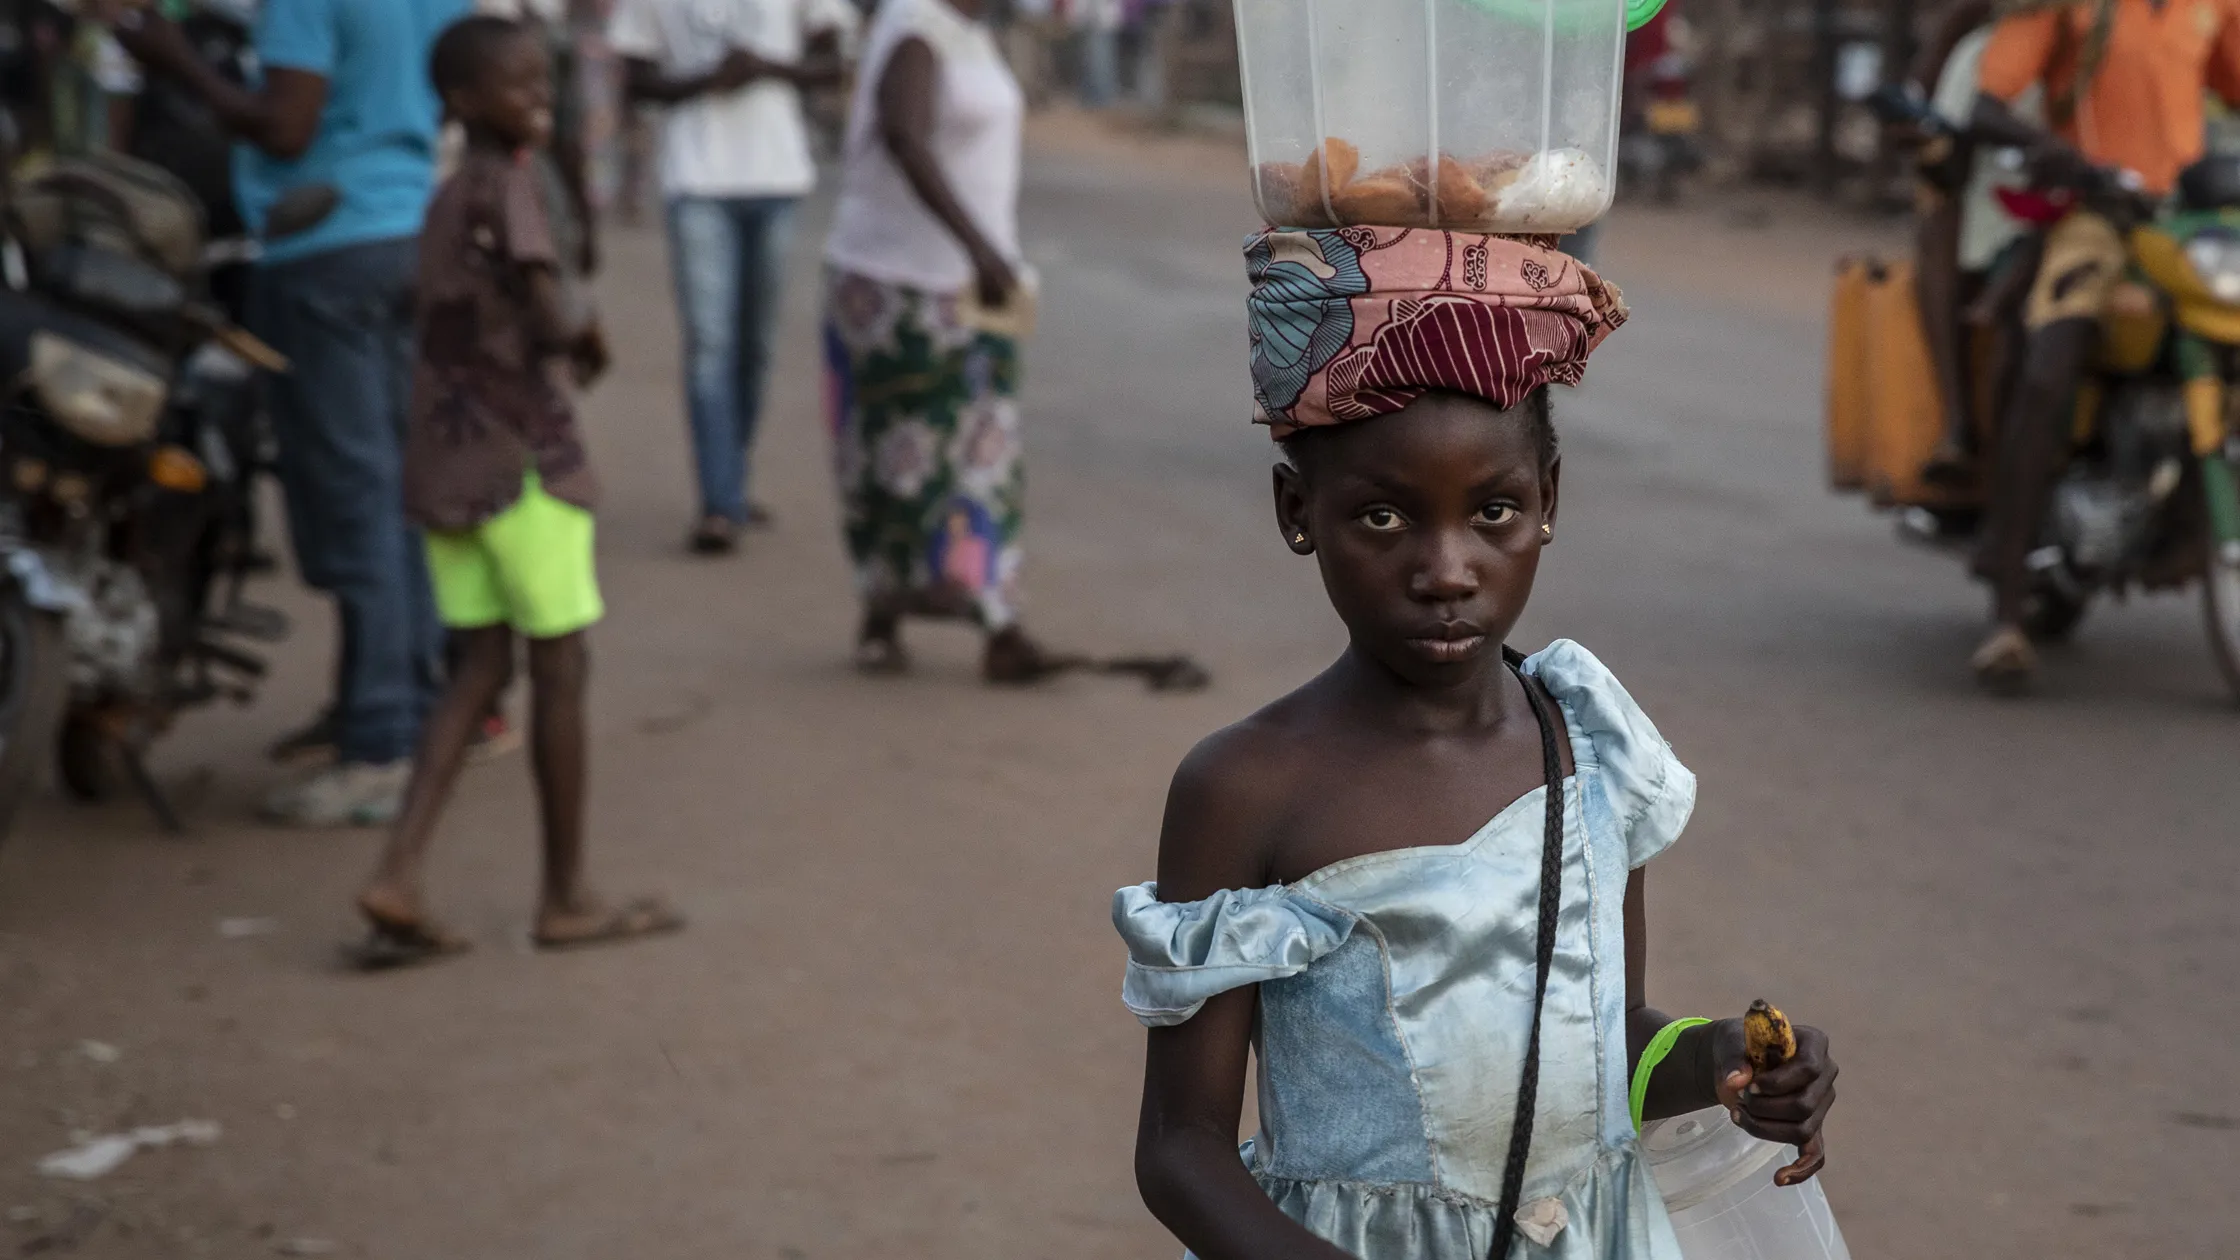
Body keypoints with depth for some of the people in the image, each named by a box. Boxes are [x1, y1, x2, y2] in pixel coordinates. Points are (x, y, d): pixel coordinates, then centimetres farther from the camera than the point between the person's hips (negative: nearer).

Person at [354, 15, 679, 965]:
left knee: (482, 666, 10)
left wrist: (565, 350, 25)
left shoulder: (448, 197, 13)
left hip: (440, 457, 8)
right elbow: (545, 318, -22)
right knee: (559, 670, 3)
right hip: (523, 458, -8)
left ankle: (397, 876, -3)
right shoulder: (507, 185, -13)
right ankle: (565, 900, 11)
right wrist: (580, 342, -2)